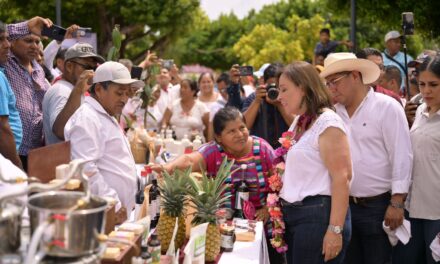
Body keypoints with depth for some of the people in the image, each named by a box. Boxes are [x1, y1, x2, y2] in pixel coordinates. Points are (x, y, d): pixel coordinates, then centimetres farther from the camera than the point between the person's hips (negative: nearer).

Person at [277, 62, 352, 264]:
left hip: (318, 215, -8)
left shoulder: (327, 123, -12)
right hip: (293, 214, 8)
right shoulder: (299, 122, 15)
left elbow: (341, 177, -18)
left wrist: (335, 229, -22)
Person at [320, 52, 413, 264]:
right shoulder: (335, 112, 7)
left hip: (379, 206, -5)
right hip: (345, 205, 5)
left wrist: (397, 203, -14)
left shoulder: (387, 107, -7)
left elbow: (402, 157, -10)